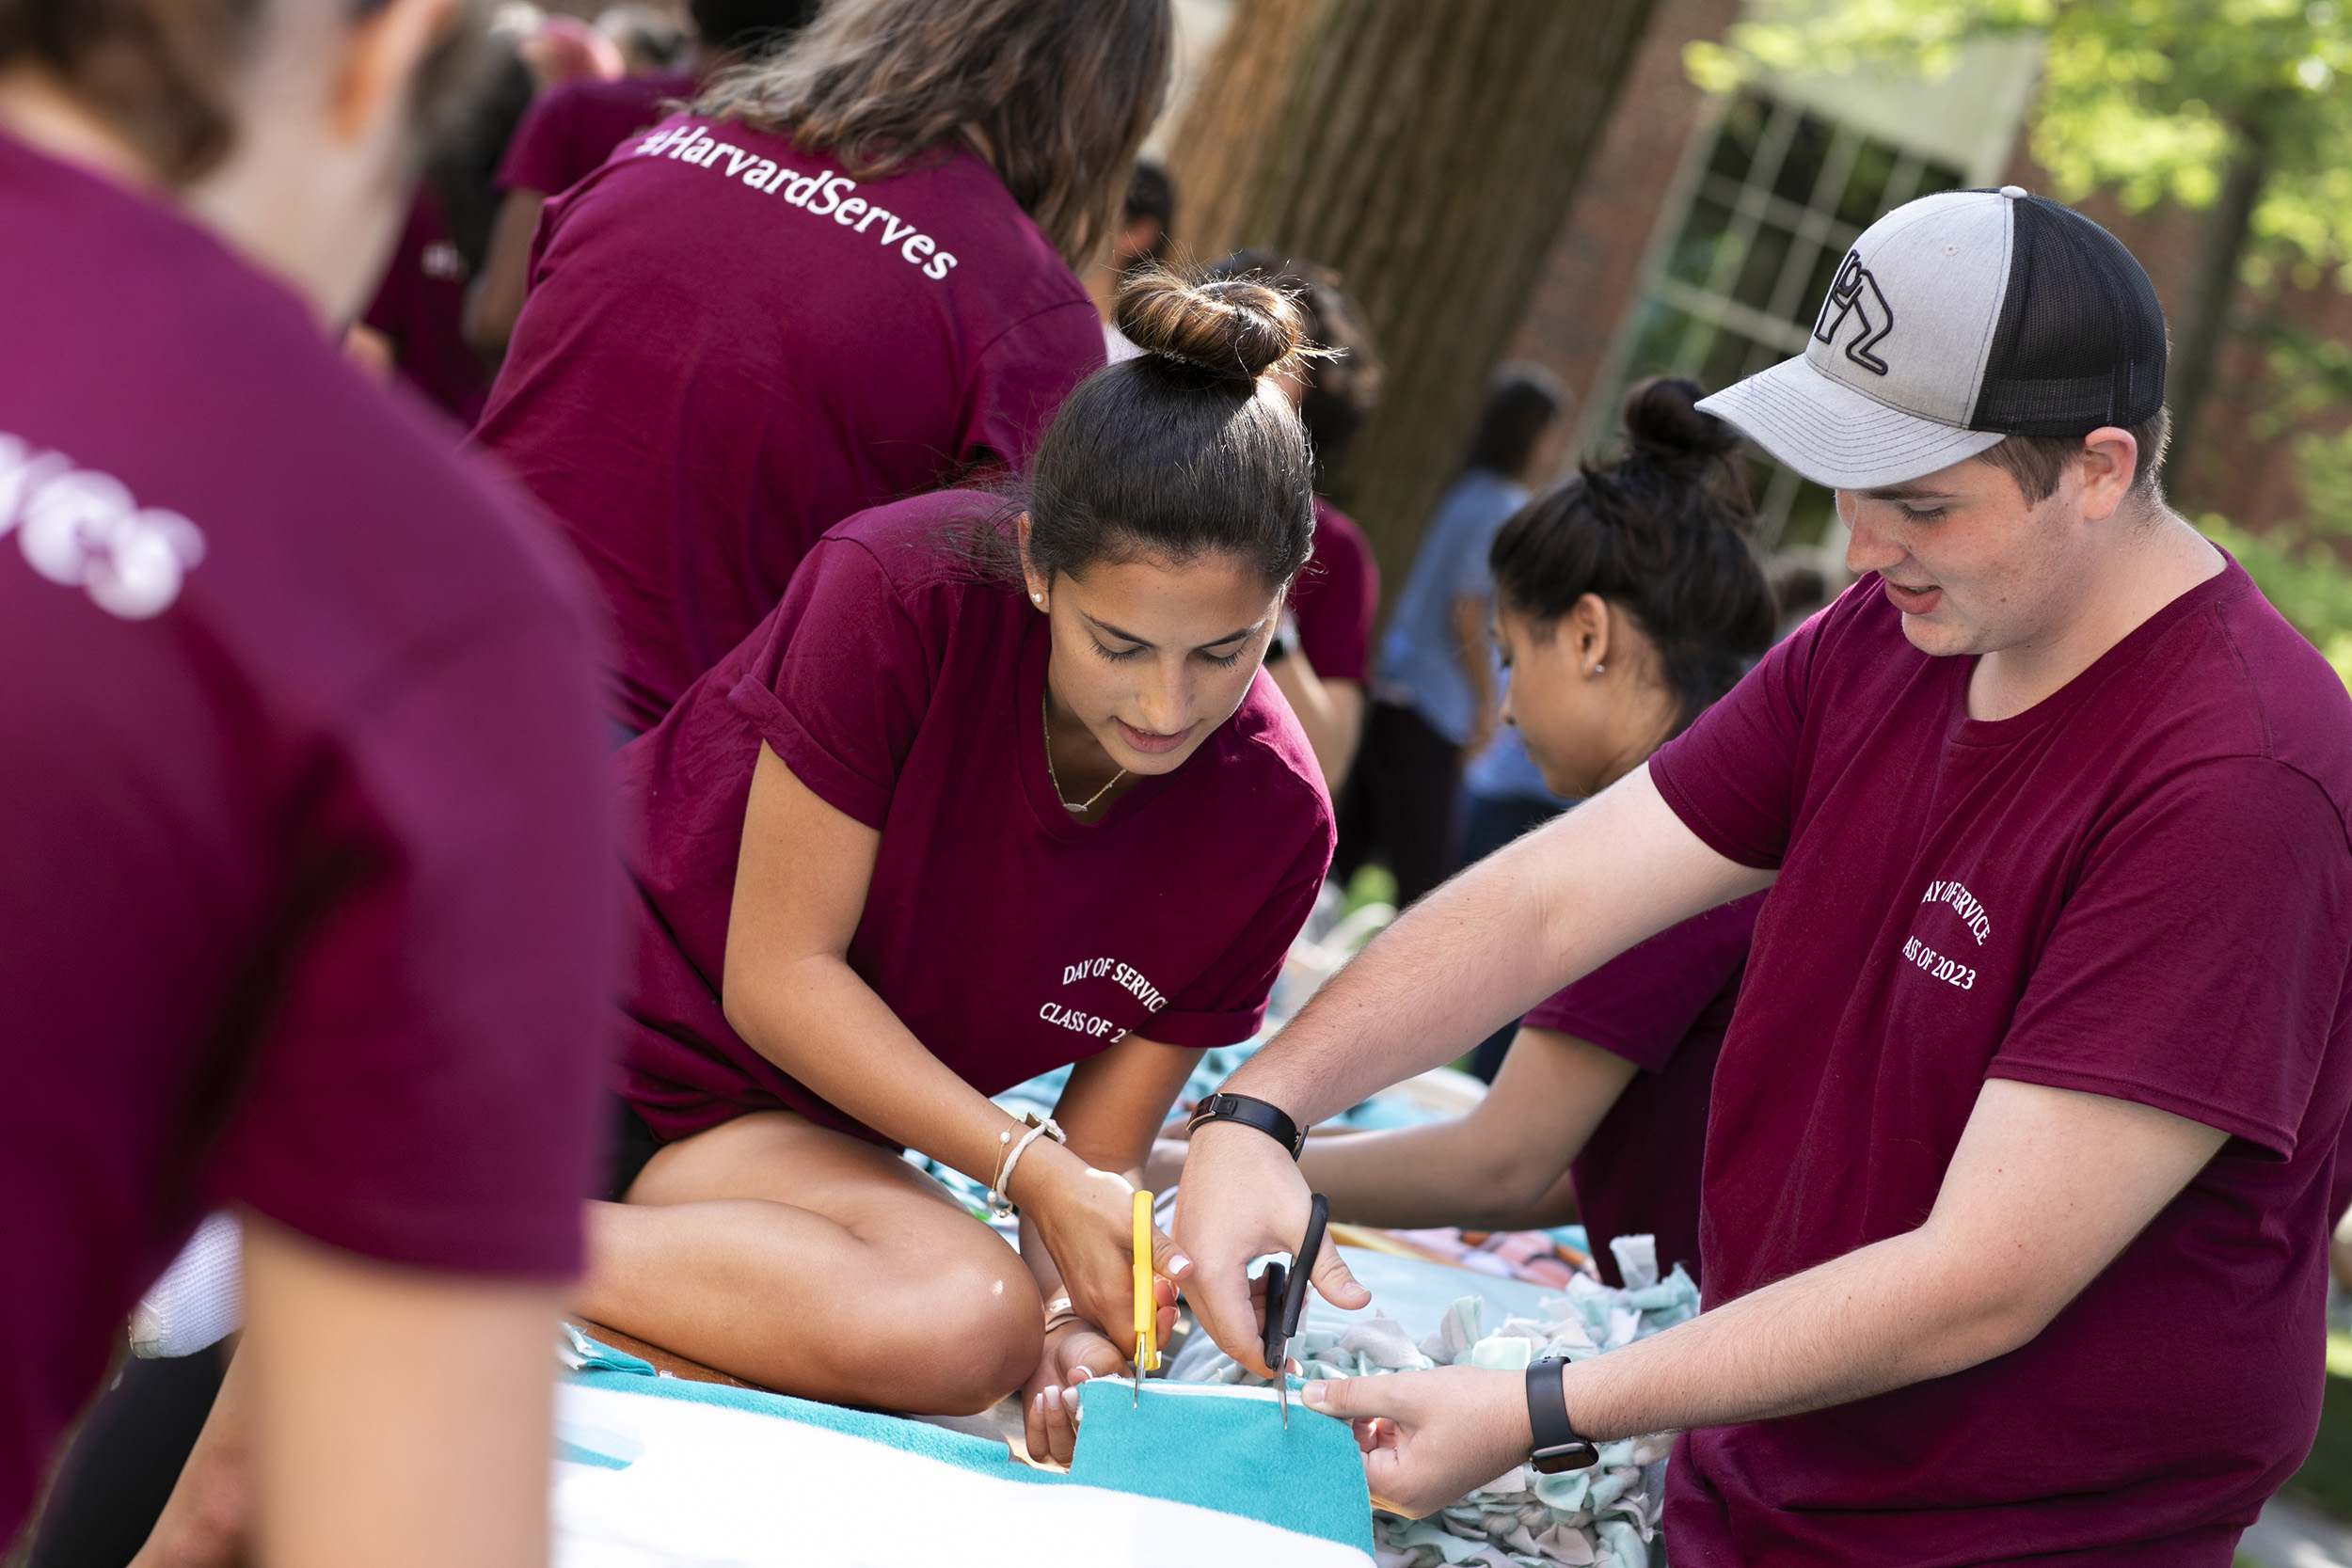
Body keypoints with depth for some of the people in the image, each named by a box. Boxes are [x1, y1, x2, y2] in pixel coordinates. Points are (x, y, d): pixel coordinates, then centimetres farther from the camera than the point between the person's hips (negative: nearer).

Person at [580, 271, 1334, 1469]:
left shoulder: (1271, 821, -10)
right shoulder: (905, 594, -22)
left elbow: (1097, 1159, -3)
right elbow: (777, 975, -16)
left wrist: (1077, 1330, -25)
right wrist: (1032, 1169, -23)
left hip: (773, 1125, 4)